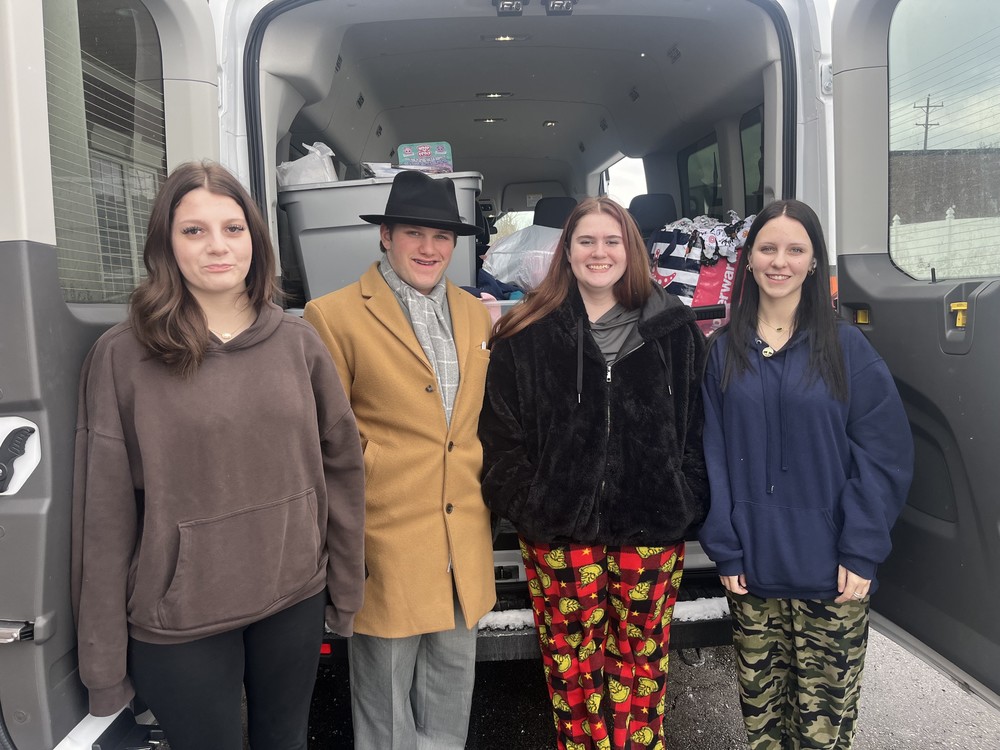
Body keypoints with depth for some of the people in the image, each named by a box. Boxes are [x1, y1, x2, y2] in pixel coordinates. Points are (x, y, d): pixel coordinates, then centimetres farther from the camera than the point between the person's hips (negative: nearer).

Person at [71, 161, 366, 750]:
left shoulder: (298, 342, -2)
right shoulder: (121, 357, -9)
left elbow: (342, 467, 2)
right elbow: (105, 512, -7)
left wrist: (347, 590, 4)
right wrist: (104, 657, -4)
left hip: (296, 601, 3)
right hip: (178, 622, -2)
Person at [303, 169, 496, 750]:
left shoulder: (476, 314, 8)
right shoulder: (334, 315, -9)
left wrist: (486, 503, 14)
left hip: (466, 544, 5)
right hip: (387, 543, -5)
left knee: (452, 692, 20)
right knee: (387, 702, 13)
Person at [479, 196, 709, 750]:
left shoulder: (673, 329, 4)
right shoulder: (527, 334, 0)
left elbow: (698, 422, 6)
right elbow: (499, 429, 1)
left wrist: (687, 501, 1)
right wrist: (524, 505, -4)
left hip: (651, 524, 1)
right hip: (559, 525, -1)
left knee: (641, 657, 13)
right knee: (571, 660, 10)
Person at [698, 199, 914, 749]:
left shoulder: (846, 348, -2)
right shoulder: (722, 351, 2)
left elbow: (883, 456, -4)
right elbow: (711, 456, 1)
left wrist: (861, 552, -10)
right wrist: (724, 550, -4)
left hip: (832, 573, -1)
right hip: (752, 569, 2)